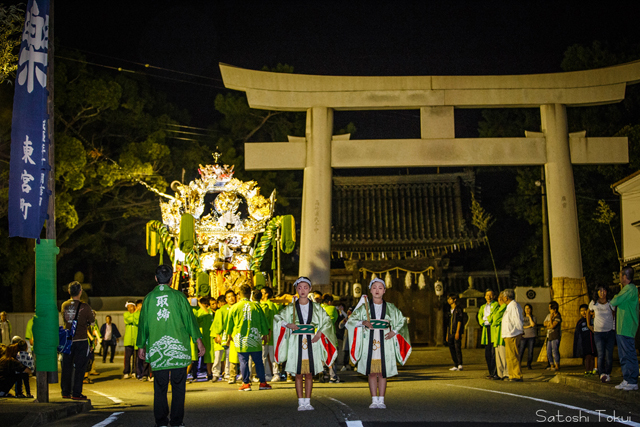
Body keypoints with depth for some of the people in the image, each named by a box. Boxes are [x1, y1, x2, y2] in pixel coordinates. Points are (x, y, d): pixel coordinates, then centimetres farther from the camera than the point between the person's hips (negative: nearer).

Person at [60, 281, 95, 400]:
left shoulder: (64, 305, 1)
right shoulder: (85, 307, -13)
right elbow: (92, 320, 0)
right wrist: (93, 314, 21)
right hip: (81, 340, -4)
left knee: (66, 367, 12)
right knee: (79, 367, 1)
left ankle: (65, 392, 19)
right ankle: (76, 393, 1)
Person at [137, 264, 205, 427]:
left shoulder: (149, 298, 4)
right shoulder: (178, 296, -1)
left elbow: (143, 323, 10)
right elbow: (189, 318, -1)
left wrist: (141, 346, 19)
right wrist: (198, 340, 4)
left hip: (156, 349, 2)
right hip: (178, 348, -2)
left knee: (160, 387, 7)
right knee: (178, 386, 3)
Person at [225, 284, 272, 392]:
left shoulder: (234, 307, -3)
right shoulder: (256, 306, 0)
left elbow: (229, 323, 8)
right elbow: (263, 321, 8)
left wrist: (229, 334, 25)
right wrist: (265, 334, 22)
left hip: (241, 340, -1)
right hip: (255, 339, 1)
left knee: (243, 362, 3)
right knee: (258, 361, 8)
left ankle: (246, 384, 2)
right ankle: (263, 383, 12)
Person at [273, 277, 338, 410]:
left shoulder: (316, 307, 6)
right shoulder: (291, 308, 5)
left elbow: (327, 321, 8)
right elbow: (277, 318, 8)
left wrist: (320, 333, -6)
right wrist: (287, 325, -9)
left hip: (312, 344, 0)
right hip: (296, 343, 0)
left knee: (309, 374, 2)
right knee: (298, 374, 0)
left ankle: (307, 402, 8)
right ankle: (301, 403, 5)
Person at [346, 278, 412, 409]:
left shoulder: (390, 308, 7)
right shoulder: (364, 307, 5)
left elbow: (402, 321, 15)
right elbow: (351, 320, 5)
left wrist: (394, 331, 0)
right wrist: (363, 322, -13)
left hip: (385, 343, 0)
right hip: (369, 342, 0)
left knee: (382, 373, 1)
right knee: (371, 373, 0)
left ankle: (381, 400, 7)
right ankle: (374, 400, 7)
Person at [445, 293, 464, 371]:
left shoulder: (458, 309, -3)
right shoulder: (450, 311, 19)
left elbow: (459, 321, -9)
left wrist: (457, 332, -16)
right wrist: (447, 334, 19)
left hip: (456, 333, -7)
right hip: (450, 333, 7)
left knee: (457, 348, -12)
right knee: (452, 349, 5)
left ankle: (460, 364, -14)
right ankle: (455, 365, 8)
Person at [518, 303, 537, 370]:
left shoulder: (533, 317, 9)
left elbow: (533, 324, -9)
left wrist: (529, 316, -2)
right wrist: (528, 326, -7)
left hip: (532, 336, 0)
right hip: (524, 336, 0)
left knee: (530, 351, -2)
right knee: (521, 351, -8)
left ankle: (529, 365, 6)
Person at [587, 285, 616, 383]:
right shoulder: (593, 303, -1)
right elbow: (588, 312, 19)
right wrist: (589, 324, 19)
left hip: (610, 332, 1)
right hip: (598, 333, -1)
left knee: (609, 355, 1)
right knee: (601, 354, -14)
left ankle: (607, 373, 14)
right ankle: (602, 374, -22)